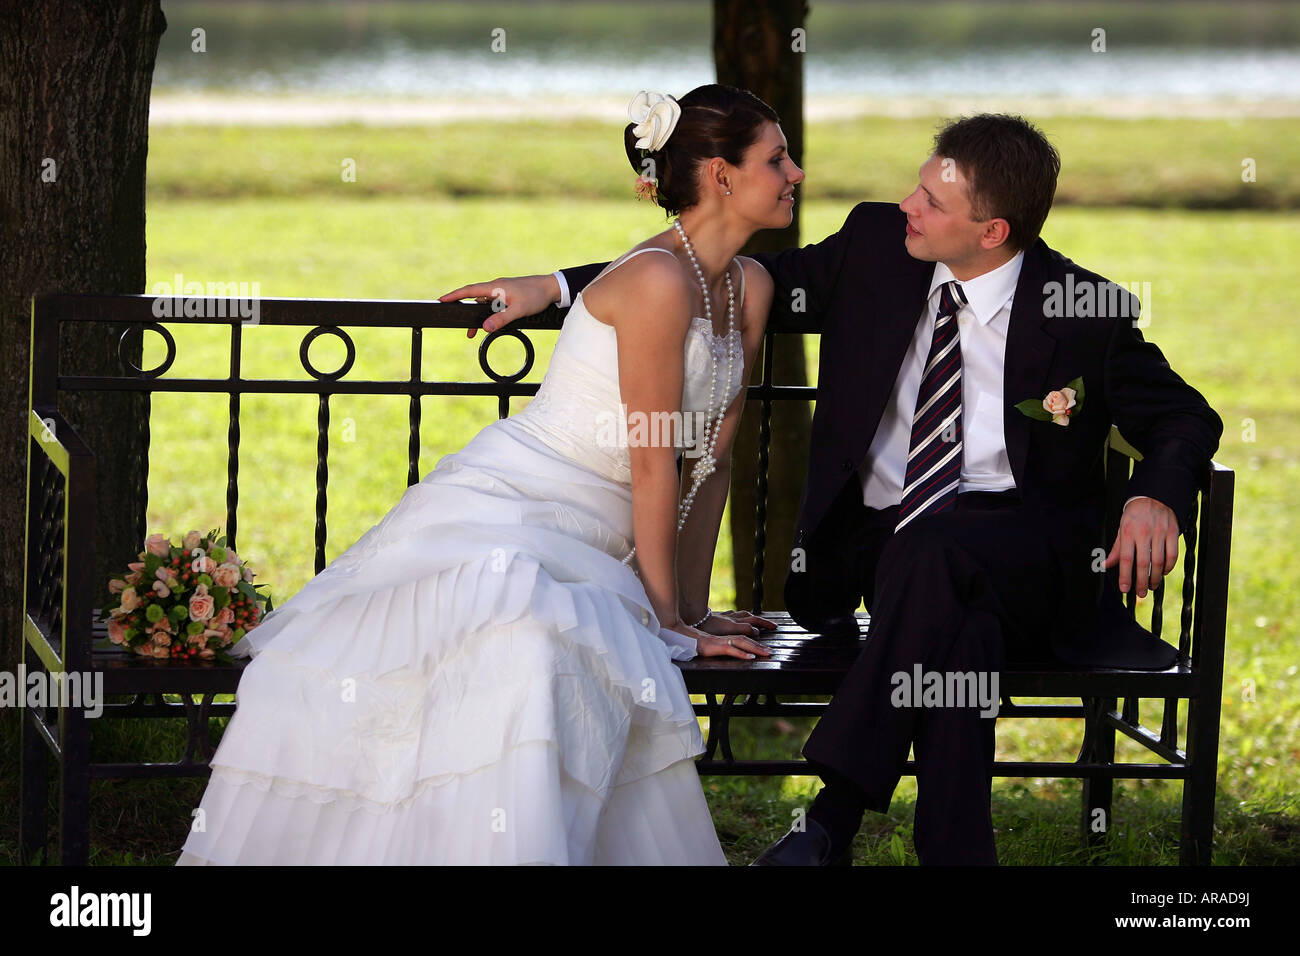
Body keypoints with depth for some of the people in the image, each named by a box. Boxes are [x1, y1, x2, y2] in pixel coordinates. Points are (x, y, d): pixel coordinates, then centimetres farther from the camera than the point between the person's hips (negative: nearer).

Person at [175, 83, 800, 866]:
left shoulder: (749, 287, 8)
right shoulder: (658, 279, -18)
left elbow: (712, 455, 13)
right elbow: (652, 465, -15)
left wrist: (694, 609, 13)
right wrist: (669, 619, -10)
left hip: (586, 551, 7)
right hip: (505, 520, -7)